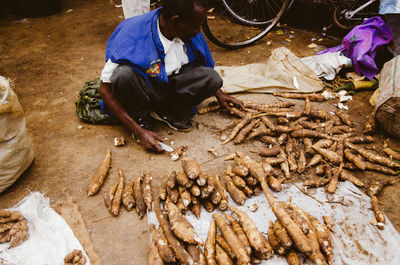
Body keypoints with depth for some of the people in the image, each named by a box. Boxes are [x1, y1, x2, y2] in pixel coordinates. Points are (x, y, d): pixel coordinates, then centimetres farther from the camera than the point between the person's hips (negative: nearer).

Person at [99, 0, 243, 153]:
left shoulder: (191, 33, -12)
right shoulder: (133, 37, -28)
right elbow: (105, 89, -24)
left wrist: (219, 95, 14)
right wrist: (139, 132, -28)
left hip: (171, 85, 4)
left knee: (211, 77, -22)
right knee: (124, 74, -38)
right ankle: (141, 119, -9)